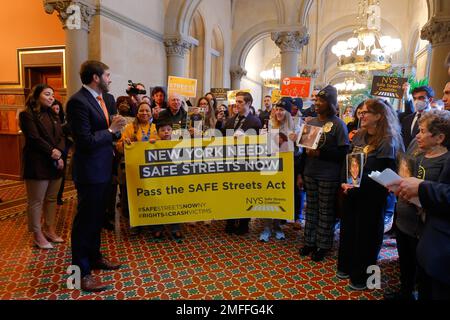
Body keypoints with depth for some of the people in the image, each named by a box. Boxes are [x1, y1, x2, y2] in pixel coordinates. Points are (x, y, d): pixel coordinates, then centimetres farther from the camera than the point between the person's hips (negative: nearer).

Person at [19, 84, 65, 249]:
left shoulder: (52, 115, 16)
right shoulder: (27, 115, -5)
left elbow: (61, 136, 7)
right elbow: (34, 138, -15)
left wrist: (59, 153, -9)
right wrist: (52, 151, -12)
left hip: (55, 163, 7)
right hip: (37, 164, -7)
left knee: (51, 199, 13)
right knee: (36, 201, 3)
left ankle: (49, 229, 25)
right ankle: (37, 235, 13)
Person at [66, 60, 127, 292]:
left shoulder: (106, 98, 8)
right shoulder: (78, 101, -18)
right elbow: (85, 141, -23)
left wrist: (115, 126, -3)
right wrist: (111, 130, -15)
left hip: (104, 168, 9)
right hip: (90, 170, -9)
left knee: (97, 217, 20)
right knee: (85, 220, 2)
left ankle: (93, 257, 38)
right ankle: (81, 272, 16)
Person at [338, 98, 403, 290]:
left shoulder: (387, 141, -15)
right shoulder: (359, 136, 7)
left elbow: (380, 174, -18)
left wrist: (356, 187, -23)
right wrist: (345, 181, -8)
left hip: (371, 197, -6)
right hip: (351, 193, 7)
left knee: (366, 235, 9)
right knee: (348, 229, 17)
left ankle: (362, 276, 28)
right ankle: (346, 266, 38)